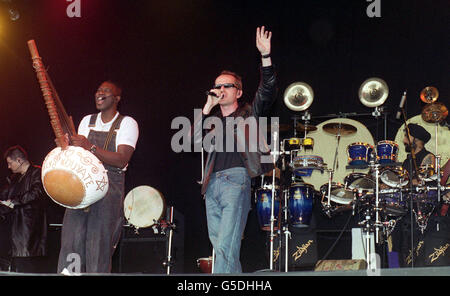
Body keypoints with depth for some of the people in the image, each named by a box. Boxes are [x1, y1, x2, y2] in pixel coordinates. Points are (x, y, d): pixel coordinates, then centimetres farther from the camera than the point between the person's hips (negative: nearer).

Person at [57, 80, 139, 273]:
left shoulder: (127, 123, 1)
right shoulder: (87, 121, 19)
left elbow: (121, 160, -12)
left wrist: (89, 147, -21)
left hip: (110, 187, -4)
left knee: (99, 244, -10)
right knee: (71, 241, -6)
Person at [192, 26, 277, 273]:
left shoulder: (249, 114, 14)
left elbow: (267, 92, -1)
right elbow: (196, 139, 8)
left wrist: (265, 56, -12)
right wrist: (207, 108, 4)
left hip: (236, 179, -5)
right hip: (213, 184, 6)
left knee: (226, 247, -16)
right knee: (219, 246, 4)